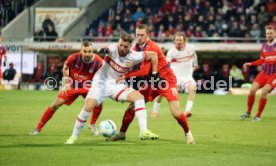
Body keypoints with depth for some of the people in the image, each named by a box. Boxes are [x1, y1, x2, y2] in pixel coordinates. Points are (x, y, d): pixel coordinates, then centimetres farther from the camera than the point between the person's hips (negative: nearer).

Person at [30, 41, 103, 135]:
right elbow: (65, 68, -2)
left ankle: (92, 125, 5)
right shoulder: (73, 58, -24)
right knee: (55, 104, -8)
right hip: (72, 85, 0)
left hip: (87, 86, 0)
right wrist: (66, 83, -6)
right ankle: (38, 128, 4)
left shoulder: (98, 62, -24)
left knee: (99, 103, -22)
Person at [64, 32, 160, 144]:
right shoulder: (114, 49, -17)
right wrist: (103, 50, -66)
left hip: (117, 85, 2)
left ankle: (144, 132, -20)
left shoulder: (134, 57, -11)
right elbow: (108, 50, -42)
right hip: (101, 83, -2)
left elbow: (153, 55, 3)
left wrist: (154, 74, 3)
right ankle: (73, 137, -2)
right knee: (88, 107, -20)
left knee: (139, 97, -20)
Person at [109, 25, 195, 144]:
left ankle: (188, 133, 8)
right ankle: (122, 133, 11)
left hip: (166, 80, -7)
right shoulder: (137, 46, 0)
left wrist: (125, 76, -24)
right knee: (132, 105, -2)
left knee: (175, 112, -16)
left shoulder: (152, 48, -24)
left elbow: (145, 71, -28)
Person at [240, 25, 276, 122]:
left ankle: (258, 115, -4)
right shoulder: (264, 46, 9)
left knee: (264, 91, -20)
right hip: (264, 73, 5)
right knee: (252, 90, -8)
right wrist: (250, 64, 9)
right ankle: (248, 112, 11)